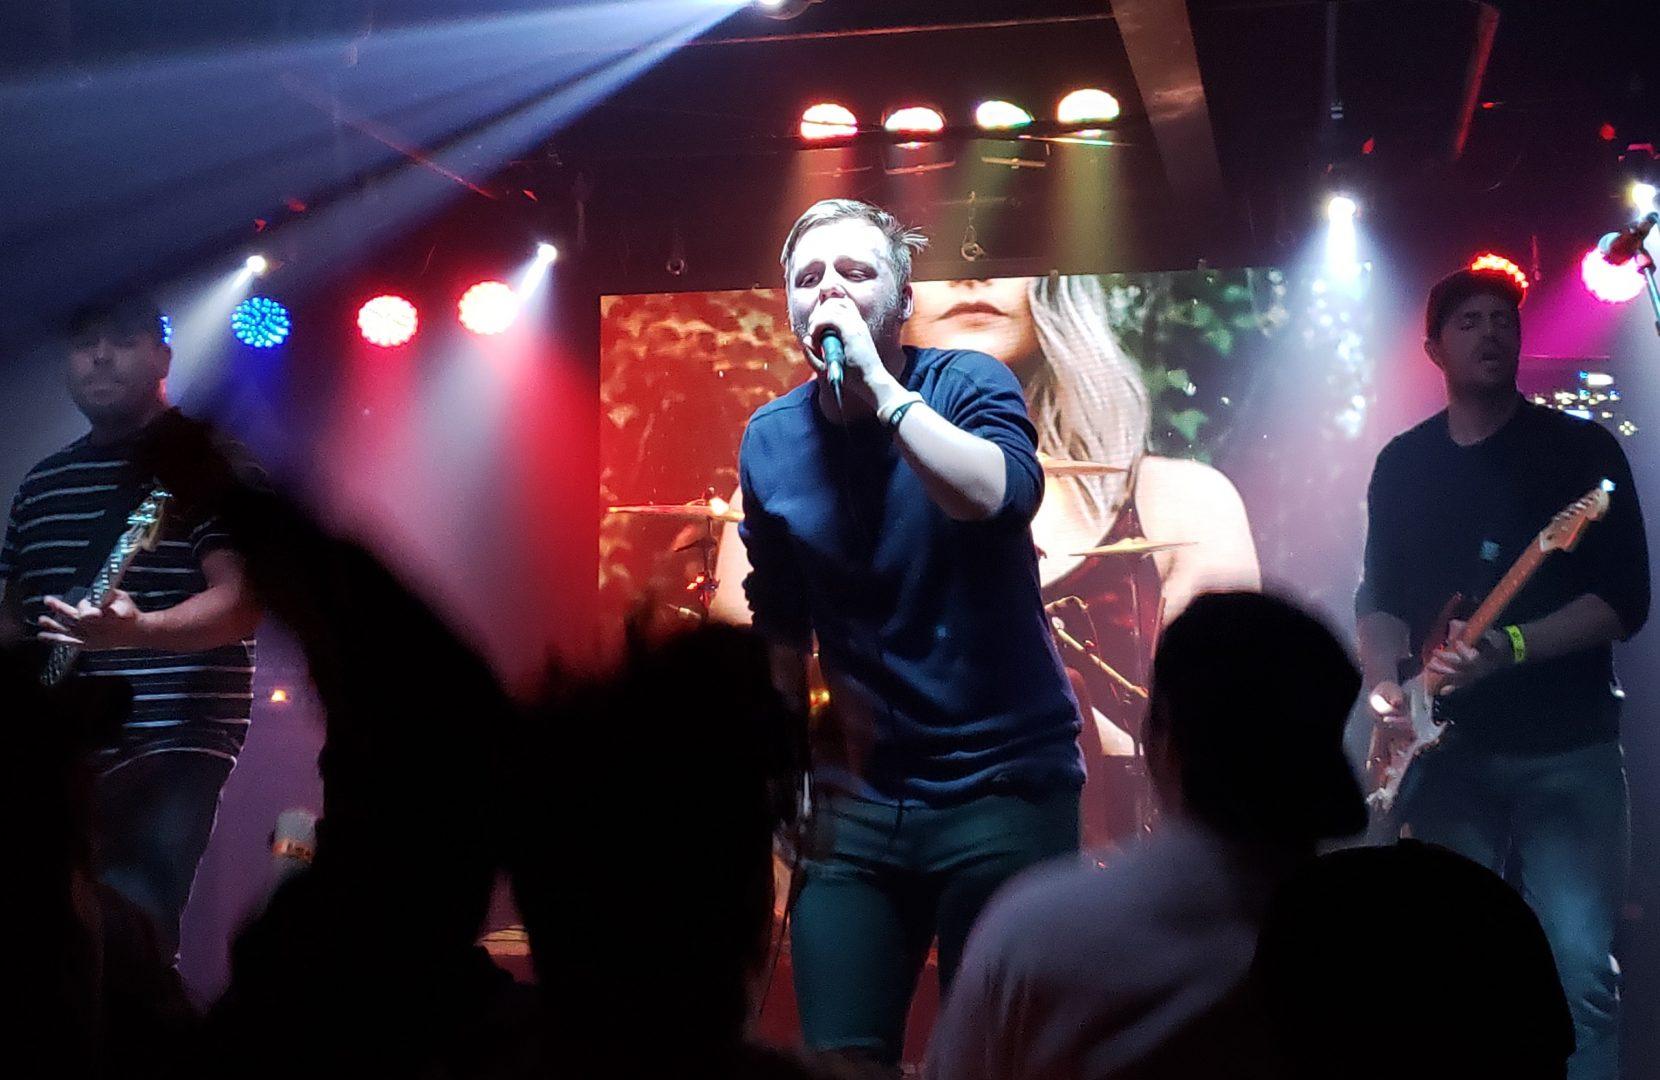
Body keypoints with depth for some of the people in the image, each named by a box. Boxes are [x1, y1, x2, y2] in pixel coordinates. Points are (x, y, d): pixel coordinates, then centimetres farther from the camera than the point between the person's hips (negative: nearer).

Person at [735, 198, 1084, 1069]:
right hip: (855, 797, 3)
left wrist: (876, 380, -23)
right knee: (839, 1055, 3)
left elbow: (1000, 494, -27)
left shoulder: (967, 384, -5)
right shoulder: (771, 441, 5)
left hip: (1003, 780, -3)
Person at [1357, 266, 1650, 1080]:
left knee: (1580, 968, -12)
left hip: (1567, 747, -3)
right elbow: (1379, 596, 12)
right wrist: (1385, 686, -8)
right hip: (1447, 749, 3)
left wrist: (1508, 647, -19)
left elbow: (1626, 599, -6)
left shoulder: (1583, 449, 0)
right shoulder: (1402, 463, 11)